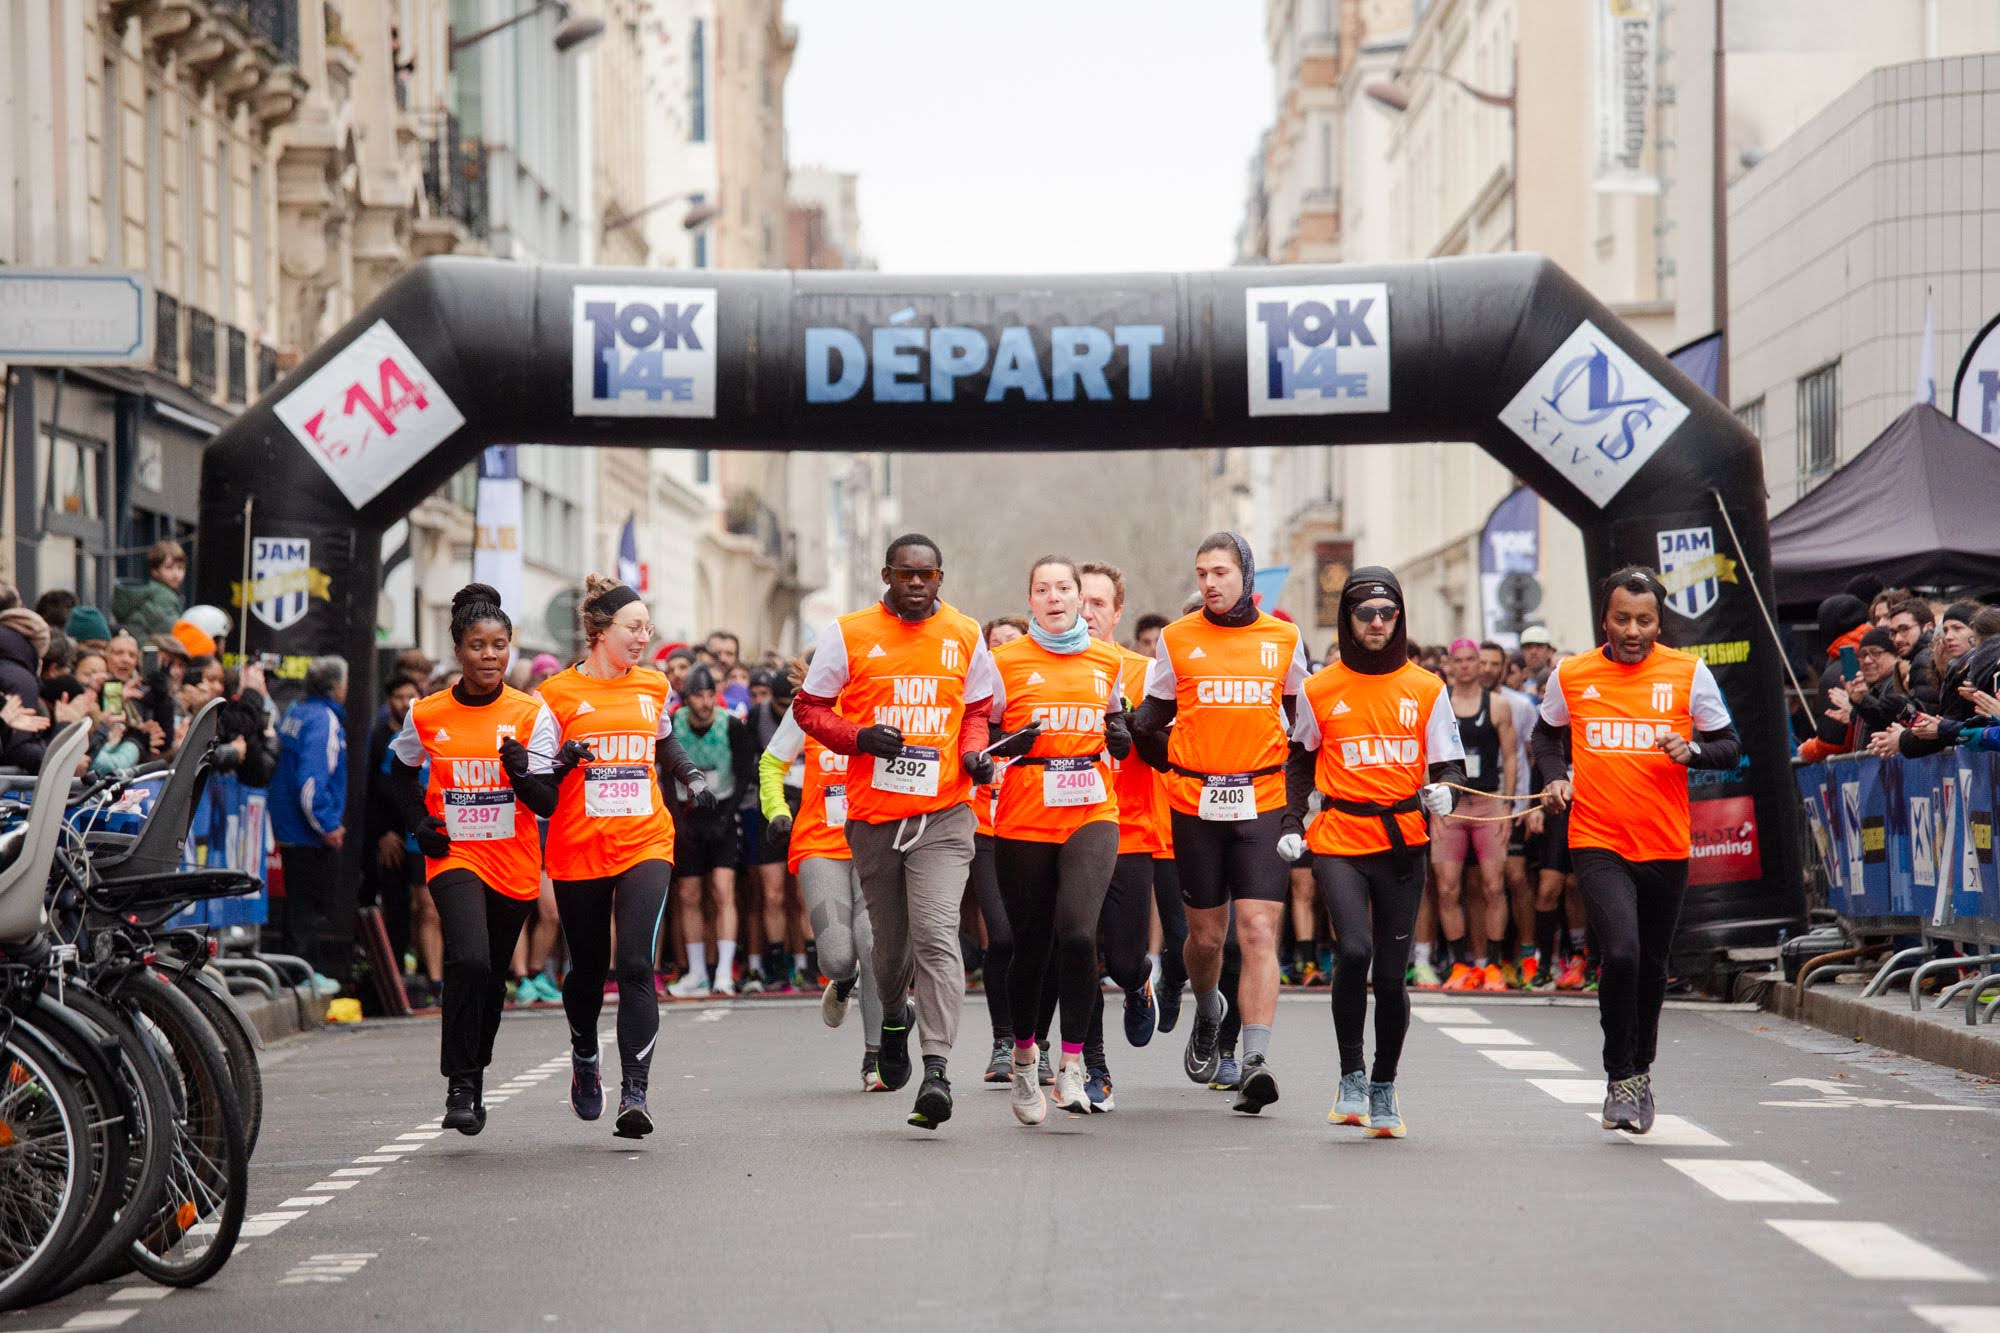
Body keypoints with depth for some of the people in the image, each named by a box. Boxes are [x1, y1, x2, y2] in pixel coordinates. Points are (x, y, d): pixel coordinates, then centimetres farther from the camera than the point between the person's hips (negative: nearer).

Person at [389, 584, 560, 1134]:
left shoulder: (532, 713, -4)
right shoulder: (426, 715, -2)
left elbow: (547, 804, -7)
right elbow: (401, 772, 19)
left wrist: (519, 771, -27)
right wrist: (418, 823, 3)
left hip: (514, 865, 2)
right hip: (454, 857, -2)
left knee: (492, 976, 13)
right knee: (469, 961, -24)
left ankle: (475, 1074, 35)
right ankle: (460, 1086, -16)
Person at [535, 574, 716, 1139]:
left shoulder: (653, 686, 9)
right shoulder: (558, 693, -1)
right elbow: (534, 774, 2)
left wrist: (692, 778, 15)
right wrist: (559, 764, -18)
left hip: (645, 844, 1)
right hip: (578, 852, -1)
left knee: (636, 966, -15)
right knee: (588, 967, 12)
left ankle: (634, 1094, -17)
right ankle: (584, 1059, 42)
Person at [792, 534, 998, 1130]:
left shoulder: (965, 635, 6)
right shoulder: (848, 634, 1)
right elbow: (809, 706, 6)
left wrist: (976, 753, -2)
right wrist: (859, 737, -11)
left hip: (943, 814, -1)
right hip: (874, 812, 1)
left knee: (936, 935, -16)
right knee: (890, 938, 12)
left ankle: (937, 1069, -21)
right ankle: (893, 1020, 44)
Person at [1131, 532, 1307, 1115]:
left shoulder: (1283, 639, 5)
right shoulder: (1176, 639, 4)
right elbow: (1148, 724, 15)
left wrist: (1297, 789, 15)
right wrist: (1172, 765, 3)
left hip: (1262, 804, -1)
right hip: (1196, 805, 1)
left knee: (1259, 931, -12)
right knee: (1206, 935, 8)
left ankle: (1256, 1061, -16)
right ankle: (1208, 1012, 40)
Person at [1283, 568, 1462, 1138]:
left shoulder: (1426, 689, 5)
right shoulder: (1320, 689, 5)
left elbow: (1449, 763, 7)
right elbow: (1300, 762, 18)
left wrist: (1442, 790, -15)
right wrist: (1291, 824, 8)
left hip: (1403, 844, 1)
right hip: (1337, 842, -1)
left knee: (1390, 973, 3)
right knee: (1354, 949, -22)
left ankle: (1384, 1086, 23)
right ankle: (1351, 1074, -4)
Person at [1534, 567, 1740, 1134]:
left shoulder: (1688, 673, -1)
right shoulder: (1571, 675, 1)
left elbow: (1730, 746, 5)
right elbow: (1547, 734, 19)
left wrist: (1692, 750, -16)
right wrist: (1553, 778, 0)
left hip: (1666, 847, 1)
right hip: (1597, 843, -1)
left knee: (1652, 966, 14)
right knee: (1620, 954, -20)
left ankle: (1640, 1070, 38)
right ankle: (1620, 1080, -5)